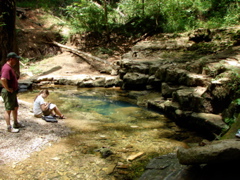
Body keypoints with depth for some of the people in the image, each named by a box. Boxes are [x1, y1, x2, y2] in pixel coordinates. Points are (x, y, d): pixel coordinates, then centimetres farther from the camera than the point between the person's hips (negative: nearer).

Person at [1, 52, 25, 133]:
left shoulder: (10, 67, 12)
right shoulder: (7, 68, -21)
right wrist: (8, 88, -24)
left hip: (13, 92, 10)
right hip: (8, 93, -10)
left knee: (15, 107, 20)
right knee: (8, 110, -1)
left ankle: (16, 123, 33)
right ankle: (9, 127, 7)